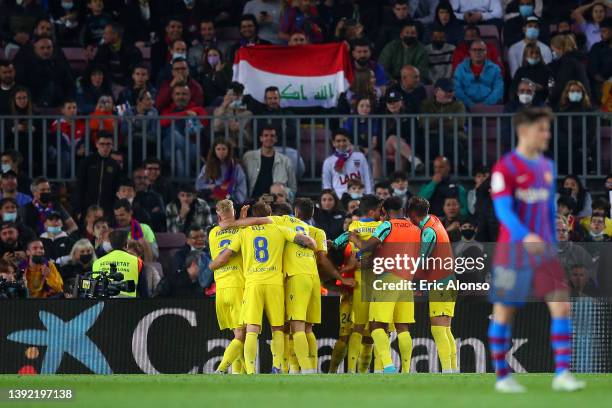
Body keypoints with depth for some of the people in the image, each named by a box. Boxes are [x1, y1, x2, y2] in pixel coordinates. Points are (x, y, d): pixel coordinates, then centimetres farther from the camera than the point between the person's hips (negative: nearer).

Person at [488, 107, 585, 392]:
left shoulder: (547, 167, 11)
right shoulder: (505, 168, -10)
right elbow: (503, 210, -20)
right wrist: (525, 236, -36)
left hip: (543, 250, 5)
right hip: (512, 249, -5)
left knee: (561, 305, -9)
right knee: (504, 312, 3)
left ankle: (562, 374, -10)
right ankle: (502, 376, 15)